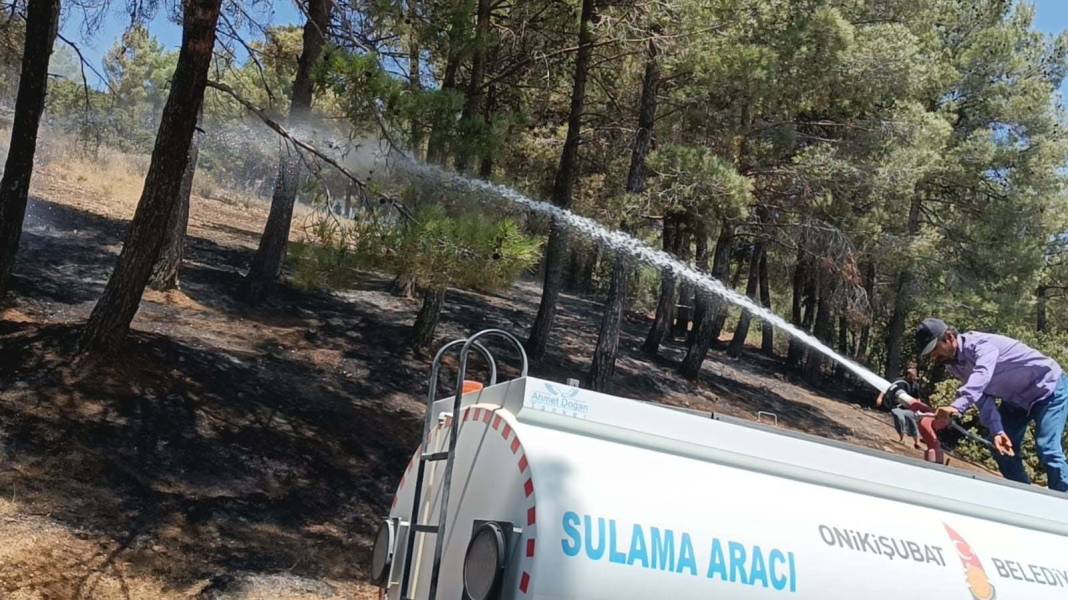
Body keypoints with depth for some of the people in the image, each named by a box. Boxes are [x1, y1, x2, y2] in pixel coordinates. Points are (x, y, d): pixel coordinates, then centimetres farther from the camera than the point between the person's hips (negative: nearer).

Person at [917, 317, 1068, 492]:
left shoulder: (981, 344, -31)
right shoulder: (954, 366, -6)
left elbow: (982, 376, -50)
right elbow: (982, 397, -10)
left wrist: (957, 406, -66)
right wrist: (996, 431, -25)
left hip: (1049, 388, -9)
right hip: (1017, 399, 9)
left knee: (1048, 450, -20)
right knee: (1002, 449, 5)